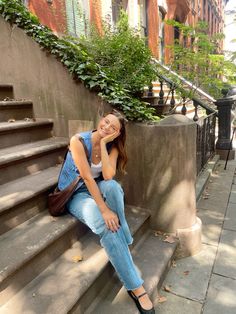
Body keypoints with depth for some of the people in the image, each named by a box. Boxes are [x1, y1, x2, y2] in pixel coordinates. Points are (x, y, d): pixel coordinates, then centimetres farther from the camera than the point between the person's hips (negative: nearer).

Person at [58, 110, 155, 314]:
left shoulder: (112, 147, -6)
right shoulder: (78, 141, -21)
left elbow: (108, 176, -24)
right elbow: (87, 177, -26)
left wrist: (103, 144, -25)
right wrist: (104, 210, -30)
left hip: (96, 188, 4)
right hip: (75, 194, -4)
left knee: (113, 186, -34)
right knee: (106, 226, -30)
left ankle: (123, 243, -16)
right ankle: (136, 287, -18)